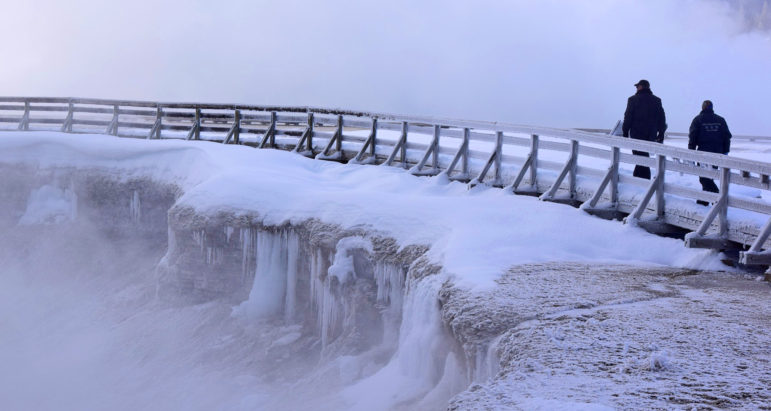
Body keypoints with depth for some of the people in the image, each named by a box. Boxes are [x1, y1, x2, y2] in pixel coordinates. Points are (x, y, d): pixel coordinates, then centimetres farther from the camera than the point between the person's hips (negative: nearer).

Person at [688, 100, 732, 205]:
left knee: (704, 177, -4)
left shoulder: (698, 119, 1)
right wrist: (725, 152, 14)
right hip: (717, 153, 4)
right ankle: (703, 199, 17)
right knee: (709, 176, 14)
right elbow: (727, 137, 10)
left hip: (703, 152, -4)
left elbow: (692, 137, -3)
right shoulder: (720, 120, 10)